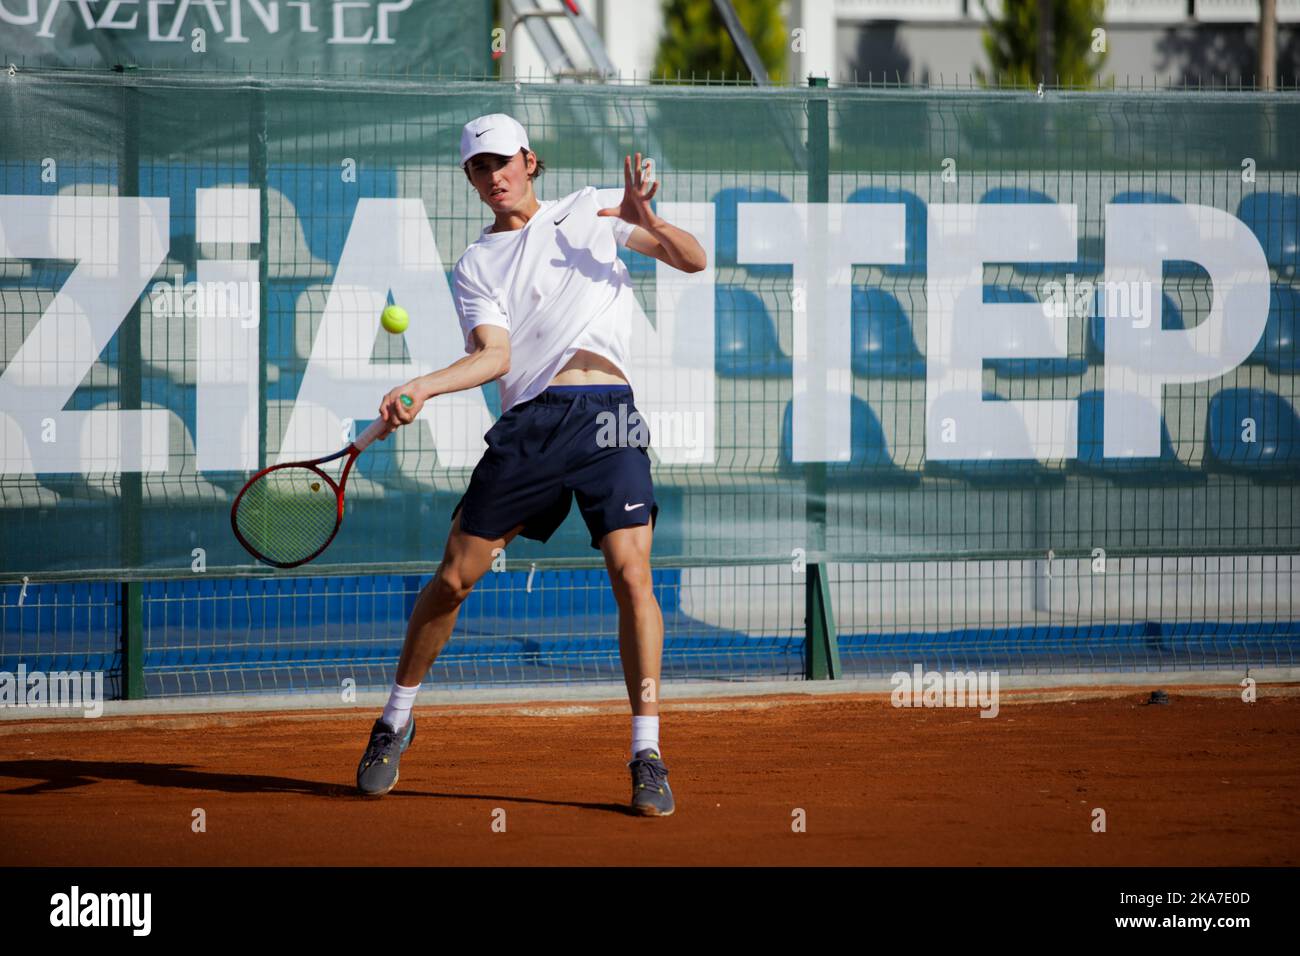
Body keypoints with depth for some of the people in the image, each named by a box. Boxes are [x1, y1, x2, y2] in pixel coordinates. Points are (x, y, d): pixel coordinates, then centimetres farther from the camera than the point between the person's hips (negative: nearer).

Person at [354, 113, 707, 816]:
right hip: (527, 422, 2)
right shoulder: (476, 265, 16)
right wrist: (421, 389, -18)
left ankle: (647, 754, -8)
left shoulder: (589, 214, 16)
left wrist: (646, 221, -7)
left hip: (606, 413, -1)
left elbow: (693, 260, 14)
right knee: (455, 576, 1)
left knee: (631, 573, -15)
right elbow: (494, 355, 0)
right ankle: (396, 719, 21)